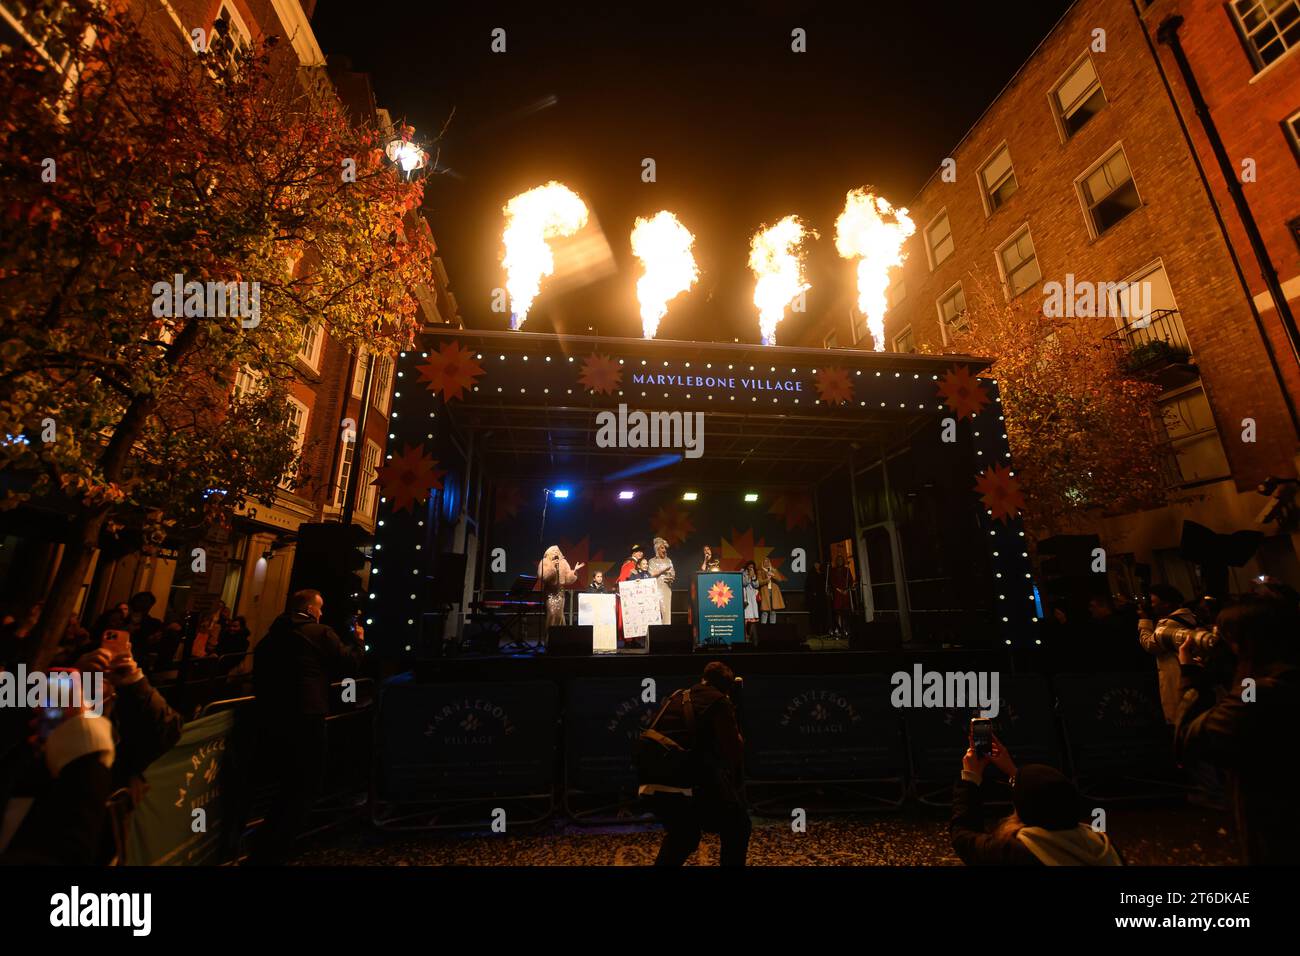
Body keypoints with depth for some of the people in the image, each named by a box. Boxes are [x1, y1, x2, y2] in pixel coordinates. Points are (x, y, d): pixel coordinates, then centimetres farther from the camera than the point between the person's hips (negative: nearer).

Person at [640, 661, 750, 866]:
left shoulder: (676, 698, 21)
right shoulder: (718, 701, 3)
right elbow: (734, 751, 1)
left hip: (650, 786, 7)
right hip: (685, 785, -6)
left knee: (682, 836, 32)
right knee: (738, 828, 17)